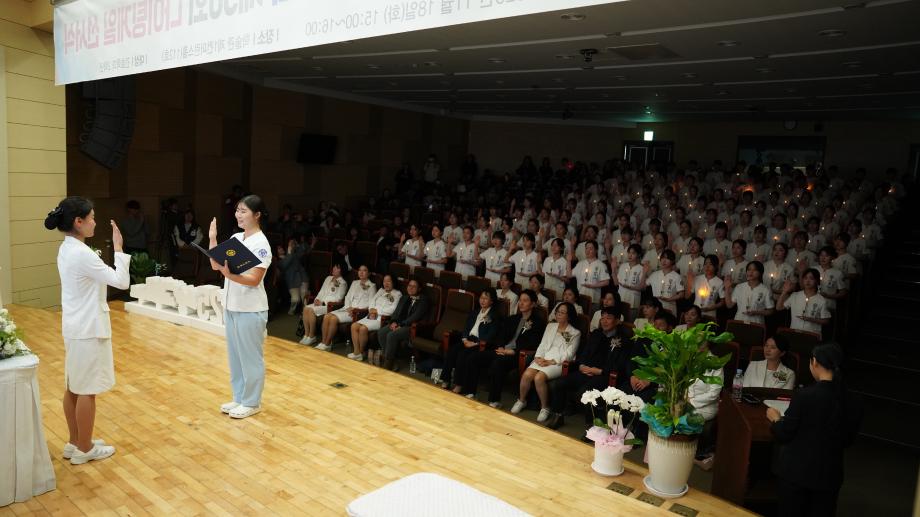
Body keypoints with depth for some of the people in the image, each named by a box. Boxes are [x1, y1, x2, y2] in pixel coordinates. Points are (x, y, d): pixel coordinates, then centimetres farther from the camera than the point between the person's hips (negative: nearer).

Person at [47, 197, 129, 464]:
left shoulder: (67, 249, 7)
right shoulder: (82, 254, -23)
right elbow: (122, 281, -21)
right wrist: (119, 248, -16)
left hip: (75, 326, 10)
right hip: (88, 329, -10)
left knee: (74, 387, 17)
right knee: (86, 390, 2)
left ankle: (74, 442, 28)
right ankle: (84, 449, 14)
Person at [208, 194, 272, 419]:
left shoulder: (261, 243, -14)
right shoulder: (235, 238, 8)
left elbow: (255, 279, -19)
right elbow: (215, 265, 8)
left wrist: (230, 275, -33)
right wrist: (212, 239, 1)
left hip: (250, 309, -8)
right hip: (231, 306, 8)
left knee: (250, 357, 4)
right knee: (235, 355, 16)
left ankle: (252, 402, 17)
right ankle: (239, 398, 30)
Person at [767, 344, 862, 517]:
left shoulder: (804, 395, -19)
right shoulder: (853, 403, -6)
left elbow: (783, 435, -11)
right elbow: (848, 440, 9)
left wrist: (775, 419, 8)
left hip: (797, 470, -3)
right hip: (829, 474, 4)